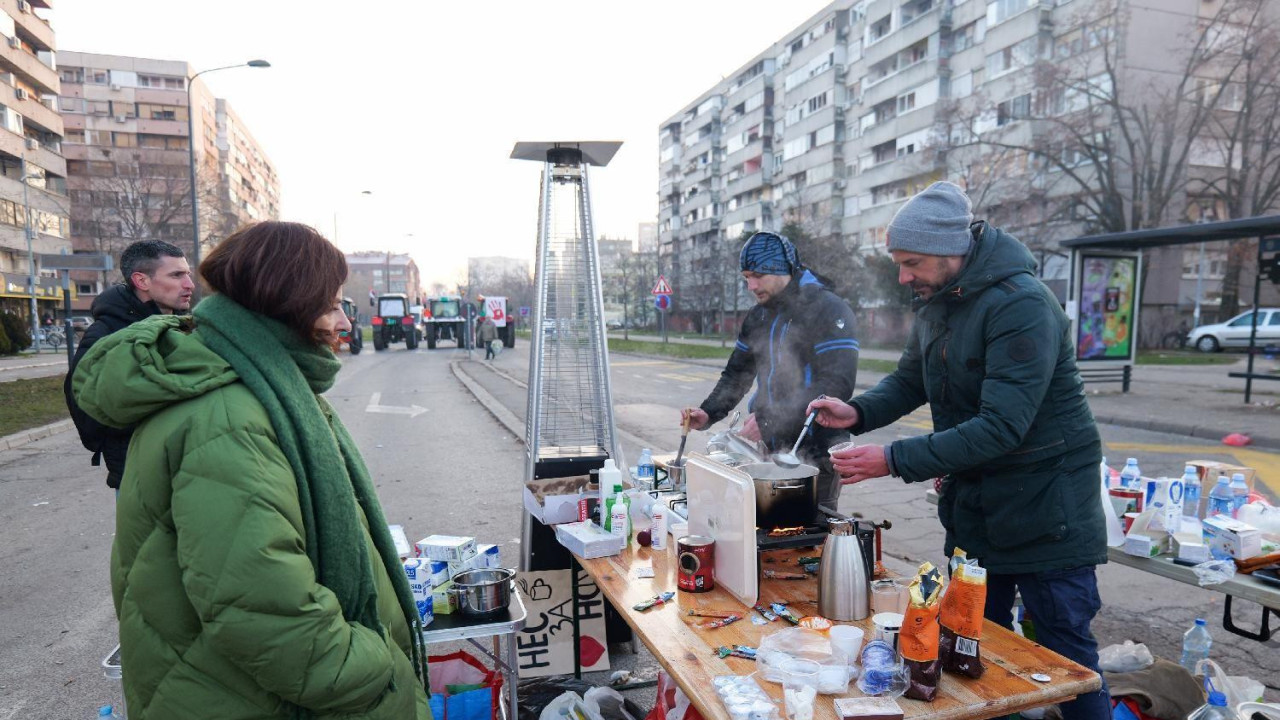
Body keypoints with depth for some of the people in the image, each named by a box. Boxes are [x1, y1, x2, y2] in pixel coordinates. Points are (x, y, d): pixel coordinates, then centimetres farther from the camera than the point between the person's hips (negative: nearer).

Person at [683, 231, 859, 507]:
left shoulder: (829, 310, -11)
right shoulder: (758, 316, 12)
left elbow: (837, 386, -21)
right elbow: (736, 374, 16)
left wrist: (769, 420, -25)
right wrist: (708, 414, -2)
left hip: (816, 455, -6)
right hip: (770, 451, 6)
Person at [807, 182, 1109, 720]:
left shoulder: (1021, 306, -24)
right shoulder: (936, 302, 2)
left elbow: (1001, 427, -29)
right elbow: (910, 380, 10)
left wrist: (896, 460, -30)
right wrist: (858, 411, -10)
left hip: (1042, 506, -7)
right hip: (972, 503, 8)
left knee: (1066, 654, 8)